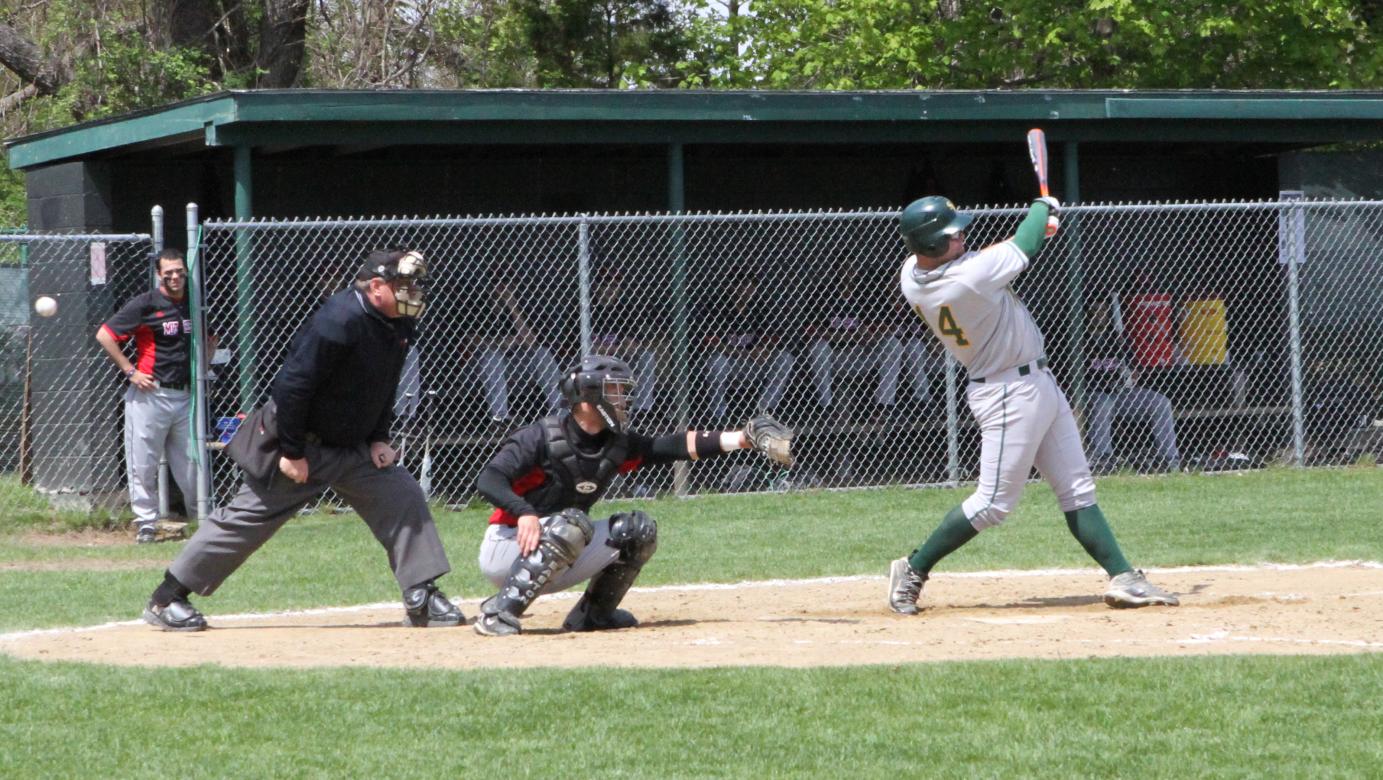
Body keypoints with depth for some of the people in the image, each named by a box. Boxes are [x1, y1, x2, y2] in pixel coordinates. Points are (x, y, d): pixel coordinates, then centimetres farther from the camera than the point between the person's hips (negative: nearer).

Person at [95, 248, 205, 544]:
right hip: (149, 395, -5)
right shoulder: (146, 304, -7)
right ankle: (146, 525, 6)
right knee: (143, 464, -1)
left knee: (190, 463, 9)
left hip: (185, 395, 5)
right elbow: (104, 336, -9)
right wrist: (130, 371, -11)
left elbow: (208, 340, 30)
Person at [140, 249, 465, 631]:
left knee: (403, 496, -4)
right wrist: (291, 453, -23)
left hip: (350, 449, 8)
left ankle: (422, 599, 0)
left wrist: (379, 439, 3)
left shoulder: (400, 326, -1)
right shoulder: (339, 322, -28)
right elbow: (292, 386, -27)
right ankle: (166, 600, 7)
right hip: (299, 442, -8)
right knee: (248, 519, -2)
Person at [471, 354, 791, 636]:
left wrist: (740, 439, -14)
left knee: (637, 530, -3)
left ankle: (593, 614, 8)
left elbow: (673, 446, -5)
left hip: (556, 566, 7)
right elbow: (488, 480, -27)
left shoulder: (618, 444, 1)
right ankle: (500, 613, -30)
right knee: (573, 523, -34)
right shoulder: (543, 437, -18)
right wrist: (525, 513, -44)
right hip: (504, 550, -7)